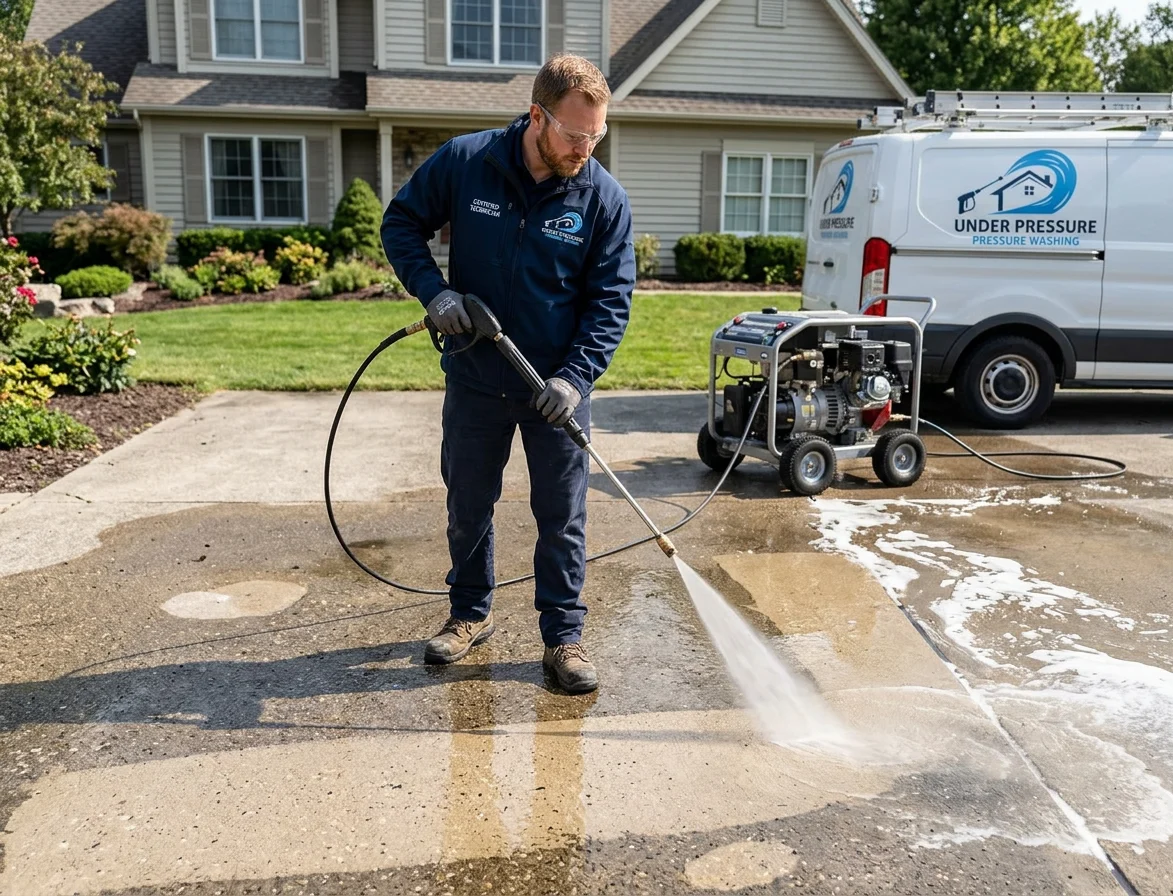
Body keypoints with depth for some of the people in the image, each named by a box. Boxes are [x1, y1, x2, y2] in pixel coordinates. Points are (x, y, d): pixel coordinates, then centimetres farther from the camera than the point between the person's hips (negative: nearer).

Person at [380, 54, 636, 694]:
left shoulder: (605, 197, -10)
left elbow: (611, 299, -7)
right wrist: (433, 289, -14)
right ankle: (470, 614, 36)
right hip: (474, 381, 1)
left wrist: (576, 376, -20)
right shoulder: (463, 162, -10)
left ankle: (563, 636, 20)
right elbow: (401, 222, 3)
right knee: (468, 507, 15)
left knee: (562, 517, 5)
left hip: (558, 387, -1)